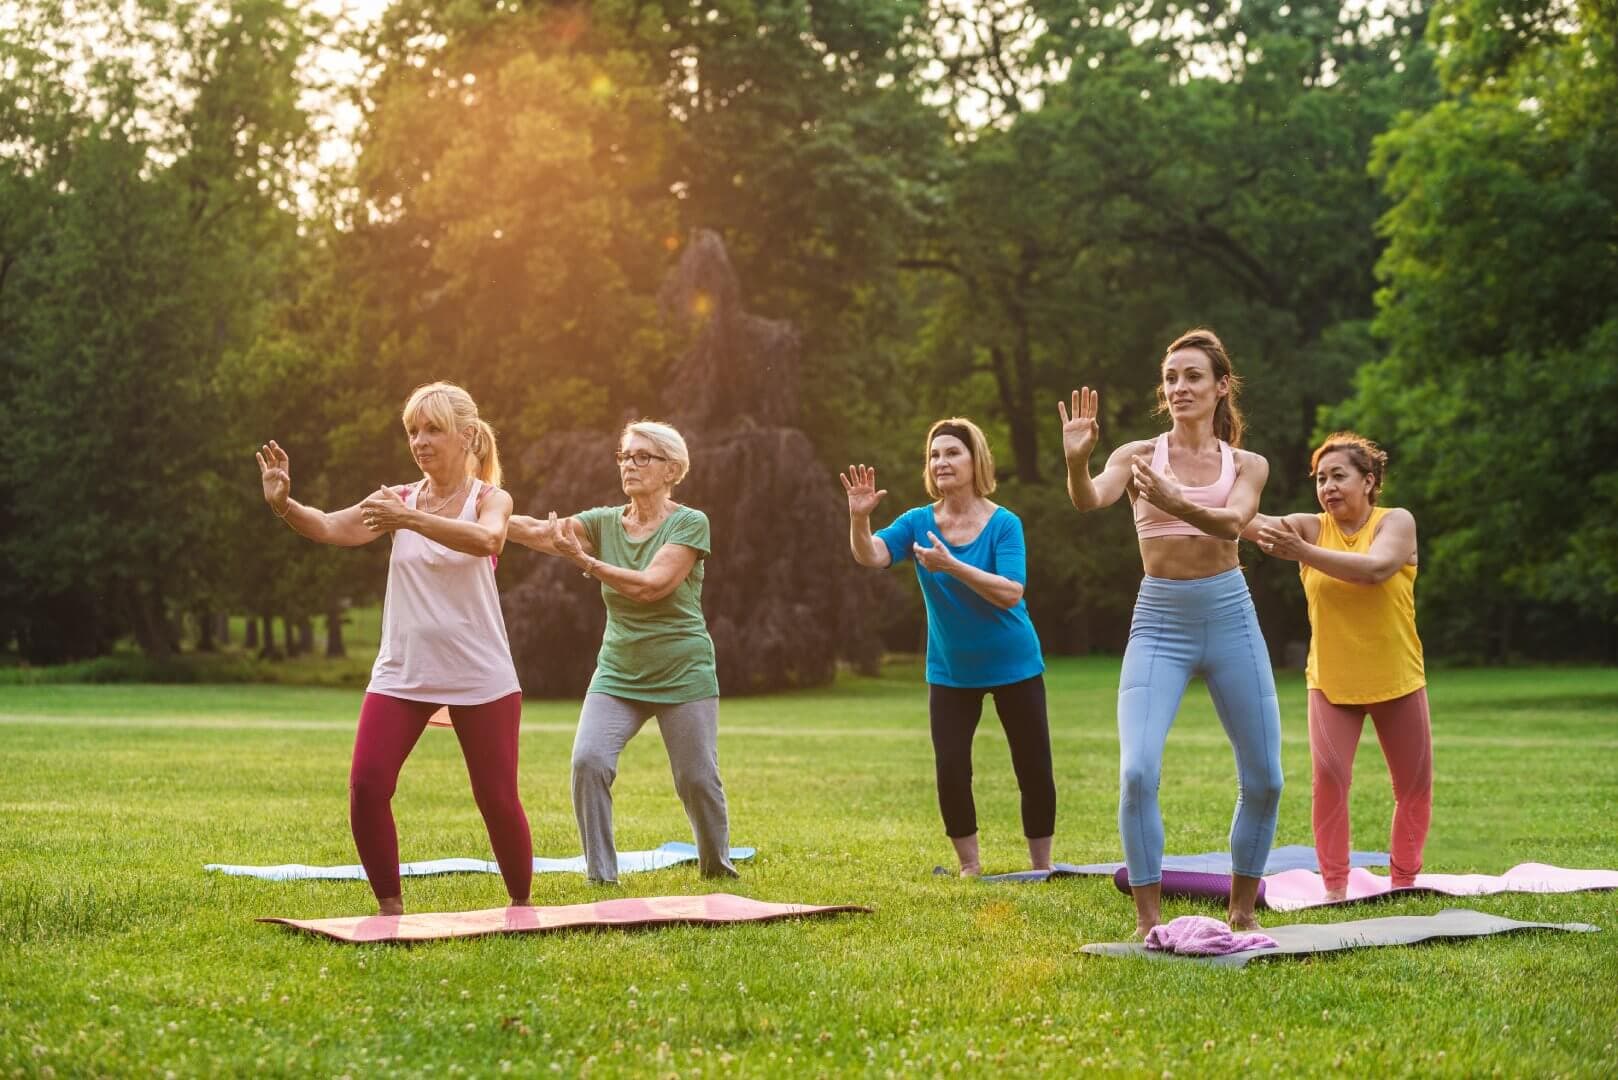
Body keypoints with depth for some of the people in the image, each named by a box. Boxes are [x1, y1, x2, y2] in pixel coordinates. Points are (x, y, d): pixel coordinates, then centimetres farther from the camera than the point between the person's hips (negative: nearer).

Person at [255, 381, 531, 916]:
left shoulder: (490, 499, -2)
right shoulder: (398, 499, 6)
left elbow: (486, 539, -28)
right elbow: (332, 528, -11)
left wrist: (409, 519, -41)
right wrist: (285, 504, -32)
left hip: (480, 677, -2)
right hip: (402, 673, 2)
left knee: (497, 798, 1)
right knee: (366, 786, -14)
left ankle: (521, 904, 23)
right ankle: (390, 906, 2)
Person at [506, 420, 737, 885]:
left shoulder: (690, 523, -8)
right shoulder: (604, 521, 4)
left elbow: (650, 586, -21)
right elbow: (536, 531, -9)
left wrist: (584, 560, -26)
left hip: (683, 673, -3)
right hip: (618, 672, 3)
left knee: (697, 779, 2)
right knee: (588, 760, -17)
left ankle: (717, 868, 29)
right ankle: (601, 876, -6)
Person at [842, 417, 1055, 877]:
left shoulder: (1003, 524, -14)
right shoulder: (919, 522, -5)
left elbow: (1011, 593, -26)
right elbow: (872, 555, -21)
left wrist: (951, 566, -35)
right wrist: (859, 517, -40)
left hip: (1013, 666, -2)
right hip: (950, 672, 2)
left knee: (1033, 769, 3)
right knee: (950, 770, -3)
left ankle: (1041, 866, 20)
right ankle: (970, 867, 15)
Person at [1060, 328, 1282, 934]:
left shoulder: (1247, 466, 6)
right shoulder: (1138, 456, 3)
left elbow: (1233, 523, -15)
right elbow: (1090, 501, -17)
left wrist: (1178, 504, -36)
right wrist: (1077, 461, -39)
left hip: (1230, 618, 2)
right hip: (1159, 623, -2)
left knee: (1264, 778, 4)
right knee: (1138, 772, -17)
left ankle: (1242, 911, 23)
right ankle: (1148, 918, -5)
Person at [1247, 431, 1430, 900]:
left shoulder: (1396, 522, -10)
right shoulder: (1311, 528, -4)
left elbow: (1375, 568, -30)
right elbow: (1258, 524, -22)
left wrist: (1303, 553, -42)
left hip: (1398, 681, 0)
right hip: (1331, 681, 0)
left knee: (1415, 786, 8)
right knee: (1329, 776, -16)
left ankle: (1403, 883, 25)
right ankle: (1334, 887, -9)